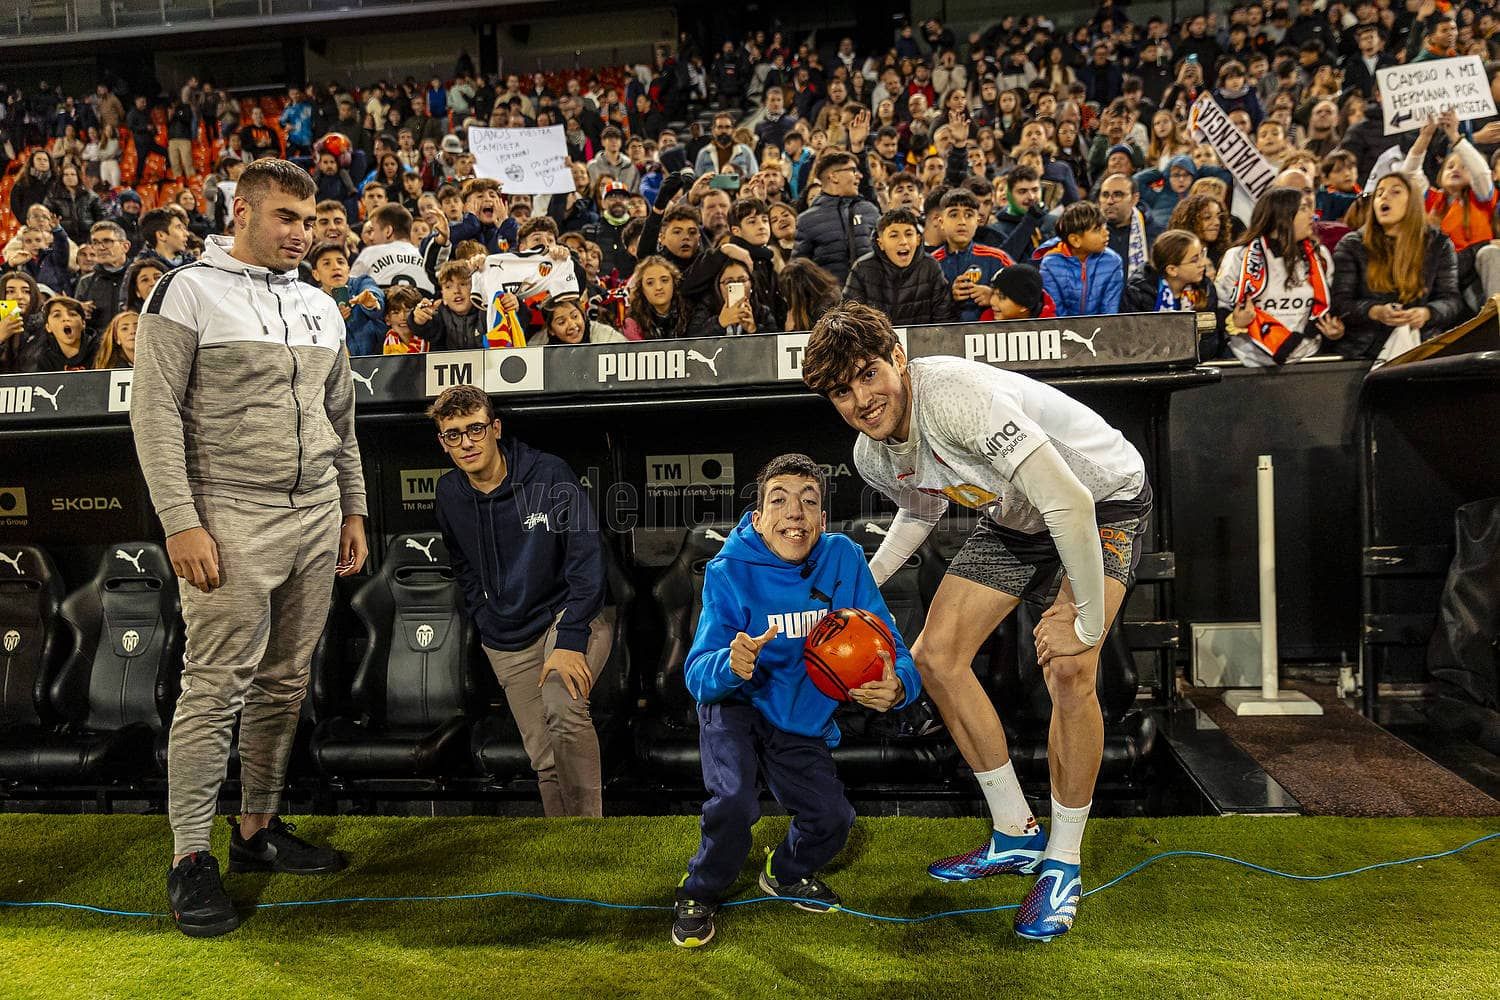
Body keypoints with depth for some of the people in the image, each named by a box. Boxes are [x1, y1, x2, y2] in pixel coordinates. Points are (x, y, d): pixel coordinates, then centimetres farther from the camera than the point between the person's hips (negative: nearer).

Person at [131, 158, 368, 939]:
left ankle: (258, 829, 23)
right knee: (217, 687, -6)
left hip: (316, 516, 6)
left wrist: (353, 508, 16)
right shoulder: (188, 292, -3)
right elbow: (155, 413, -8)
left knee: (286, 683, 10)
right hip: (232, 520, -6)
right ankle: (190, 858, 6)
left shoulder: (321, 306, 16)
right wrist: (181, 521, -15)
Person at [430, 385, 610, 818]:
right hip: (508, 641, 5)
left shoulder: (549, 473, -13)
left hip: (572, 613, -4)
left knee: (563, 708, -30)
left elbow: (586, 559, -14)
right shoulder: (449, 494, 2)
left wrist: (570, 640, -22)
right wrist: (489, 628, 7)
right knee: (545, 761, 2)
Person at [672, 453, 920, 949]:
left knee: (832, 819, -6)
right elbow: (697, 673, -29)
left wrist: (897, 686, -39)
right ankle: (699, 893, 8)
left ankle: (787, 873, 31)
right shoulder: (730, 572, -24)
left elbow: (889, 647, -17)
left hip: (803, 723, 3)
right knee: (734, 804, -24)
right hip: (736, 708, -3)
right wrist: (731, 666, -52)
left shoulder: (845, 560, -17)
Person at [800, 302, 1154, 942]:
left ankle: (1063, 865, -1)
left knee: (1067, 670, -25)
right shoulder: (872, 457, -9)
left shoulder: (956, 394, -36)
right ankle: (1016, 836, 15)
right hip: (1013, 522, 7)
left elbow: (1069, 502, -39)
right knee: (936, 657, -2)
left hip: (1103, 500, -7)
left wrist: (1088, 620, -32)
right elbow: (922, 510, 15)